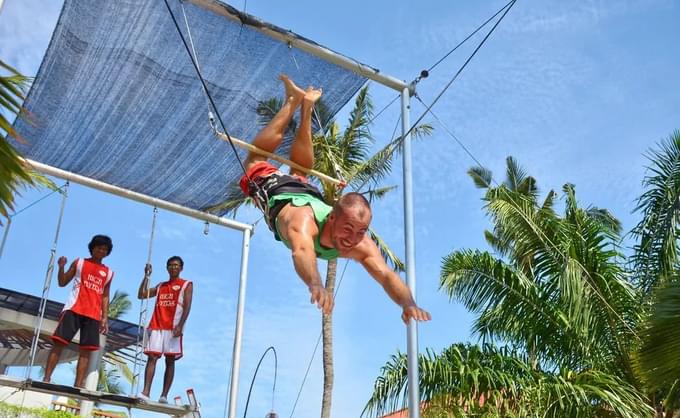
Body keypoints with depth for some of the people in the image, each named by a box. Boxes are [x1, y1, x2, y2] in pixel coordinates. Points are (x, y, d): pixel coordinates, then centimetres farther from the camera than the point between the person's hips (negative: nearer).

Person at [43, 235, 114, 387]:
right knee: (59, 342, -9)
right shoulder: (79, 263, 11)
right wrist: (61, 267, -10)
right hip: (74, 309, -2)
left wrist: (105, 317, 8)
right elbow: (62, 283, 9)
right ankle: (46, 378, -6)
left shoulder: (108, 273, 17)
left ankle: (78, 384, -2)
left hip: (94, 315, 3)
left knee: (87, 350, -3)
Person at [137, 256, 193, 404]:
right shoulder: (160, 286, 21)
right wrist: (146, 276, 10)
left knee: (170, 361, -3)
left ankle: (164, 395, -4)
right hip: (156, 327, 4)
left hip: (173, 328, -4)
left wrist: (180, 325, -17)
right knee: (152, 357, -7)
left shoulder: (186, 285, 6)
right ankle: (145, 392, -13)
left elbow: (187, 307, -4)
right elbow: (141, 295, 18)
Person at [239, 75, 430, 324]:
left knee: (300, 170, 37)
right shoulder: (304, 219, -52)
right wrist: (316, 285, -92)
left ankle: (307, 104, 51)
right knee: (255, 158, 28)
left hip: (307, 193, 3)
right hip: (275, 191, -3)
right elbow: (302, 251, -72)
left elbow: (386, 274, -49)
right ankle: (294, 101, 39)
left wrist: (408, 304, -69)